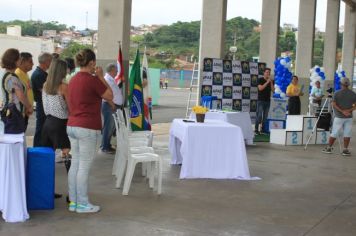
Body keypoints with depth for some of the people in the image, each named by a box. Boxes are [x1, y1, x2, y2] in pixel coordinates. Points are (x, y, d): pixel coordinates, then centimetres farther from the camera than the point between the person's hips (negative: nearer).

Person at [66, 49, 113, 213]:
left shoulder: (73, 80, 11)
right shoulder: (92, 80, -15)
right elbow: (109, 96, -4)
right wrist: (101, 76, 1)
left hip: (72, 126, 9)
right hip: (87, 128, -9)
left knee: (74, 165, 12)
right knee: (84, 167, -1)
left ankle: (73, 202, 19)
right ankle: (82, 204, 6)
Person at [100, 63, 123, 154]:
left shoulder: (112, 80, 16)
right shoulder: (107, 80, -15)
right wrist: (113, 105, -18)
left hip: (115, 106, 10)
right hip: (109, 106, -10)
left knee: (111, 127, 16)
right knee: (108, 127, -4)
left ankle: (107, 145, 26)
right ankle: (105, 147, 3)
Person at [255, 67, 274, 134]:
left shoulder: (271, 81, 10)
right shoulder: (260, 80, -3)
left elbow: (273, 90, 2)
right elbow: (260, 88, -16)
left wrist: (271, 82, -10)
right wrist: (267, 82, -17)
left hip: (268, 100, 5)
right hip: (261, 100, -5)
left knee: (265, 116, 5)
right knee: (259, 115, -9)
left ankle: (263, 129, 11)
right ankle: (256, 129, -5)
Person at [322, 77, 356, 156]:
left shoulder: (337, 93, -5)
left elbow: (334, 105, -12)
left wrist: (342, 111, -13)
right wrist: (349, 110, -9)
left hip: (339, 117, -1)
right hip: (349, 117, 1)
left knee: (334, 133, 5)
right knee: (347, 134, 5)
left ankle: (329, 148, 13)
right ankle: (345, 150, 3)